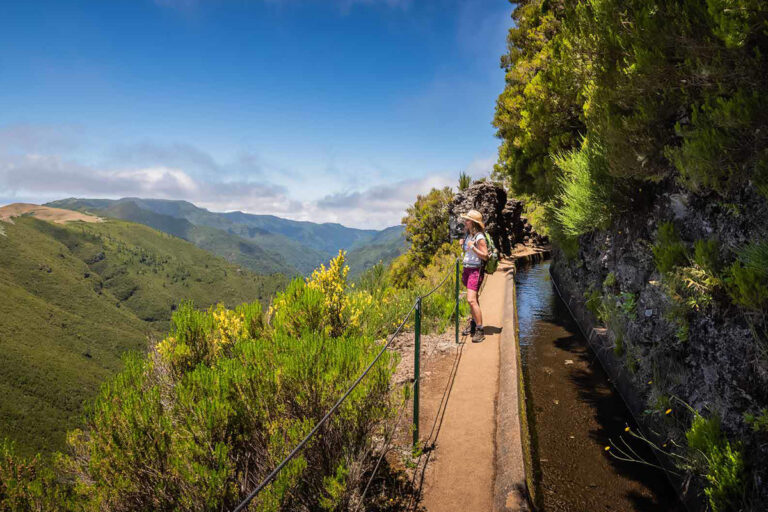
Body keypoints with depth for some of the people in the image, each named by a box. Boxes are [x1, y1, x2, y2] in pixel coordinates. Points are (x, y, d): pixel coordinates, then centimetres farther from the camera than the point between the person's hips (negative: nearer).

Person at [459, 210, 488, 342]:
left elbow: (485, 256, -17)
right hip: (467, 269, 9)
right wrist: (463, 245, 5)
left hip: (476, 270, -9)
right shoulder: (468, 235, 10)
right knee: (473, 298, 20)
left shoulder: (479, 237, -16)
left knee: (471, 299, -17)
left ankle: (480, 330, -11)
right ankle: (473, 323, 34)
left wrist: (472, 247, -24)